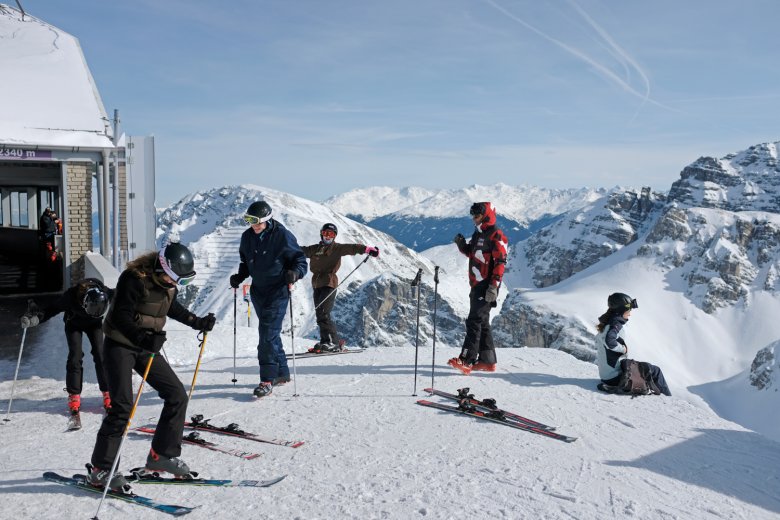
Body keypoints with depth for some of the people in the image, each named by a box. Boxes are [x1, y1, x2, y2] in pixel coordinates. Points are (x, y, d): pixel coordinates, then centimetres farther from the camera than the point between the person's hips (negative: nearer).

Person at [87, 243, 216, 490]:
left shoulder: (167, 282, 0)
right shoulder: (134, 279, -22)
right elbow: (120, 317, -26)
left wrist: (198, 322, 11)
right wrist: (144, 338, -39)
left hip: (146, 347, 8)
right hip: (120, 345, -7)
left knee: (177, 395, 1)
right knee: (122, 406, -13)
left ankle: (162, 455, 12)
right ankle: (100, 470, 1)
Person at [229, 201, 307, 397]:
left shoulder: (282, 236, -13)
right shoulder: (247, 237, 4)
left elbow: (300, 260, -7)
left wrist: (294, 273, -27)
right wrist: (239, 277, 3)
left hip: (278, 291, -6)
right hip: (258, 291, 7)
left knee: (268, 333, -14)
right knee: (270, 333, 14)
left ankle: (267, 380, -10)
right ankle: (282, 373, 28)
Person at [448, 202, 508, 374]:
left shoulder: (496, 235, -11)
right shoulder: (478, 233, 17)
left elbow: (500, 262, -17)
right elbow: (471, 253, 28)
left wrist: (493, 286, -23)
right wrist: (461, 244, 7)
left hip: (486, 287, -10)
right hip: (477, 285, 10)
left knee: (475, 321, -14)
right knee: (482, 322, 12)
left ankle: (467, 359, -17)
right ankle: (487, 361, 18)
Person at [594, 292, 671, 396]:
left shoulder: (605, 324, 10)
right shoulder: (616, 325, -18)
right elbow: (609, 341, -37)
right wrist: (623, 348, -19)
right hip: (615, 376, -10)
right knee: (655, 371, 3)